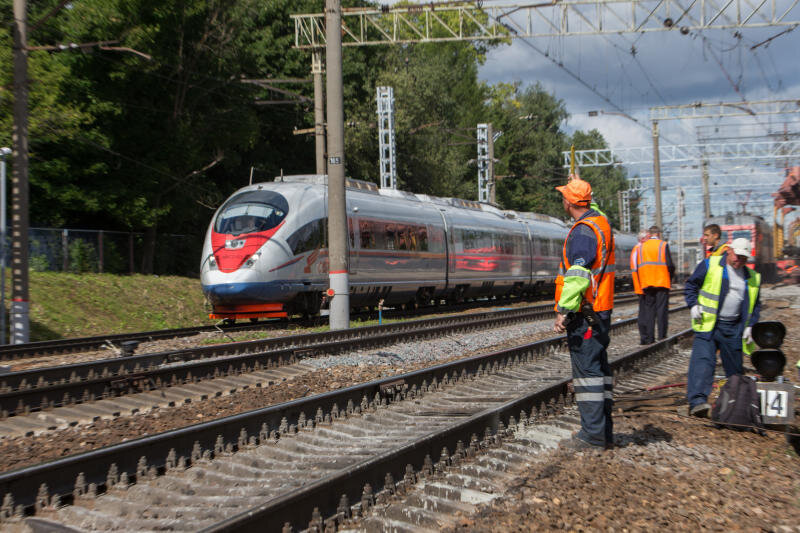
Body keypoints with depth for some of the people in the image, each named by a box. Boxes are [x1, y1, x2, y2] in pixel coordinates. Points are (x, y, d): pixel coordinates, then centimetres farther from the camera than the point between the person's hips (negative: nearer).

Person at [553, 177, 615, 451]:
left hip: (584, 315, -10)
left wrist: (564, 310, -25)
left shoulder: (583, 231, -17)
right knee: (598, 368, 13)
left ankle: (593, 436, -5)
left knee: (587, 371, -7)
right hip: (600, 311, 10)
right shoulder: (600, 222, 13)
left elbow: (578, 275, -25)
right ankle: (604, 432, 18)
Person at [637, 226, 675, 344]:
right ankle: (662, 336, -2)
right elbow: (670, 265, -8)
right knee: (662, 310, 0)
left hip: (647, 283, 3)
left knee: (648, 309, 7)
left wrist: (641, 282, 13)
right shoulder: (663, 245, -3)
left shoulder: (641, 247, 8)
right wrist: (670, 277, 8)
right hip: (662, 281, -3)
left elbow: (637, 266, 6)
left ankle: (649, 338, 5)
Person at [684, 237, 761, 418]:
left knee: (735, 368, 10)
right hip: (708, 325, -4)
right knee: (703, 361, -19)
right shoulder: (709, 265, 0)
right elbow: (691, 285, 7)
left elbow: (755, 305, 21)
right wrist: (694, 305, -8)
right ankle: (698, 401, -28)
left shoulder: (752, 278, 13)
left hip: (734, 329, 4)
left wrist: (749, 326, 9)